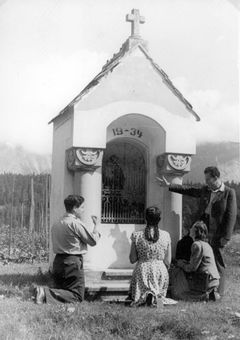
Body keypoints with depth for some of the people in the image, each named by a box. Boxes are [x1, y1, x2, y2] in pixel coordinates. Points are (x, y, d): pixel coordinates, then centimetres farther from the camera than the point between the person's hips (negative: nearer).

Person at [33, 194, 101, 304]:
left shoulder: (56, 224, 12)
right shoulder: (76, 223, -12)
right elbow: (93, 241, -6)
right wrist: (96, 225, 9)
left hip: (58, 261, 8)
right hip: (73, 262, -8)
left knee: (61, 292, 19)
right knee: (77, 297, -5)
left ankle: (42, 292, -8)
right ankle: (45, 293, -21)